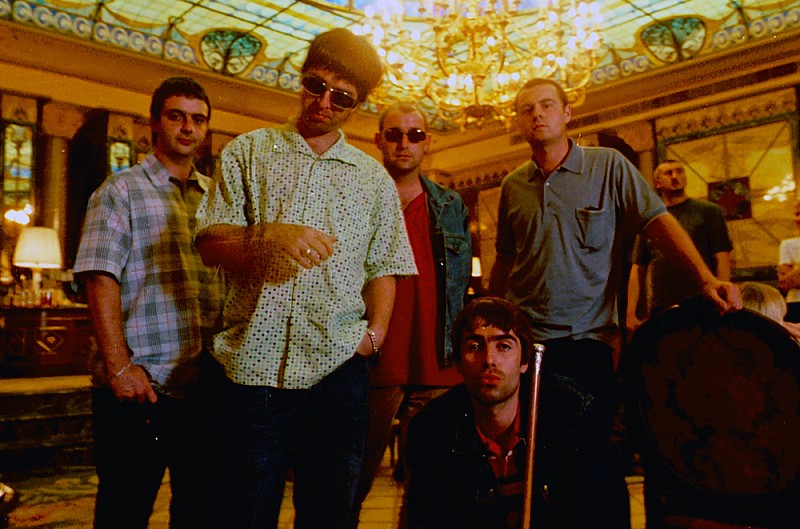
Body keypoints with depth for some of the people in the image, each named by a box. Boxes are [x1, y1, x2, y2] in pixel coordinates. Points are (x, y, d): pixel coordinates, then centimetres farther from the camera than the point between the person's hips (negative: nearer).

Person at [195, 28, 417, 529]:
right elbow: (211, 243, 3)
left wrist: (375, 333, -1)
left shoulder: (374, 178, 15)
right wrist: (270, 235, -16)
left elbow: (383, 268, 14)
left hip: (340, 363, 2)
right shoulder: (248, 152, 11)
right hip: (256, 360, -1)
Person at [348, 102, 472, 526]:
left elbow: (461, 284, 16)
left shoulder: (451, 207, 14)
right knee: (352, 486, 7)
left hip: (437, 366, 3)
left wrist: (459, 347, 8)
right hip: (374, 364, -2)